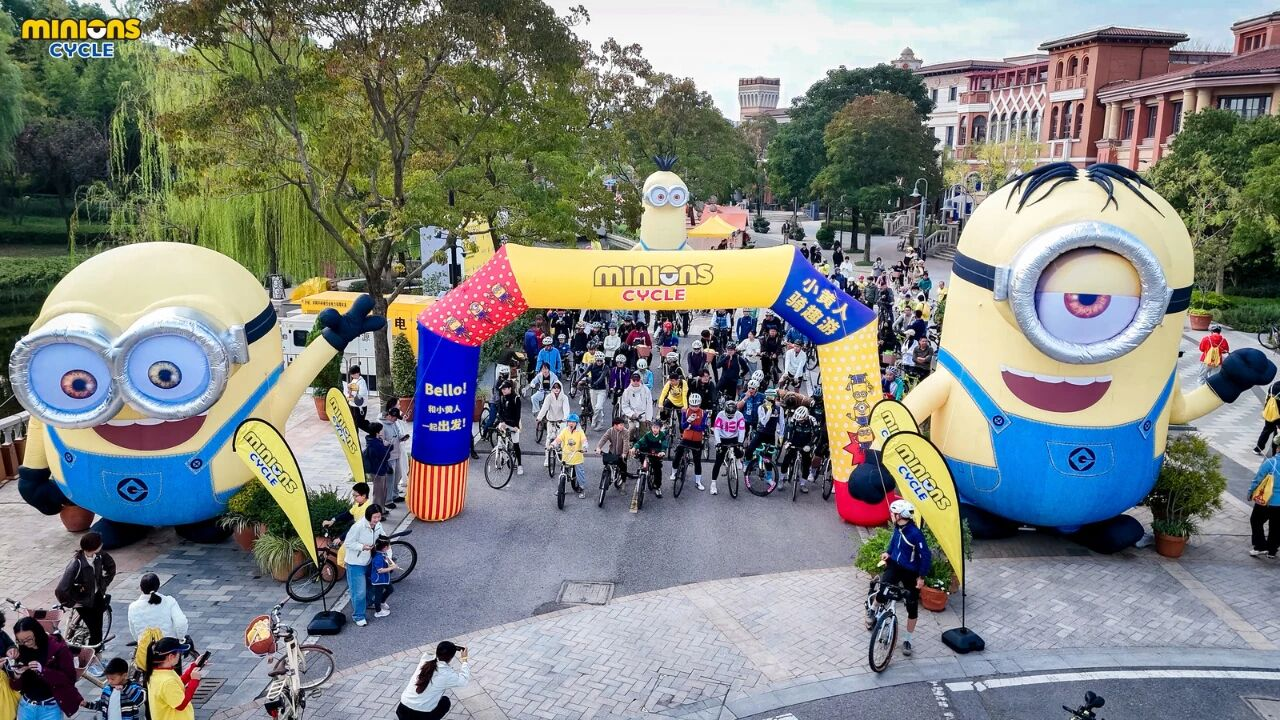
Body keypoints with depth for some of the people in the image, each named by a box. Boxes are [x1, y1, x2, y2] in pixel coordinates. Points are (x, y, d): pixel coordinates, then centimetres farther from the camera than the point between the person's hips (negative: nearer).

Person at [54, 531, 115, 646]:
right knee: (95, 632, -1)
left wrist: (104, 584, 7)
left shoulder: (98, 555, -14)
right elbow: (61, 590, -33)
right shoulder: (76, 564, -33)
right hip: (84, 601, -5)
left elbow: (111, 565, 10)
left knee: (98, 627, 14)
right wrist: (71, 603, -19)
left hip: (97, 596, 5)